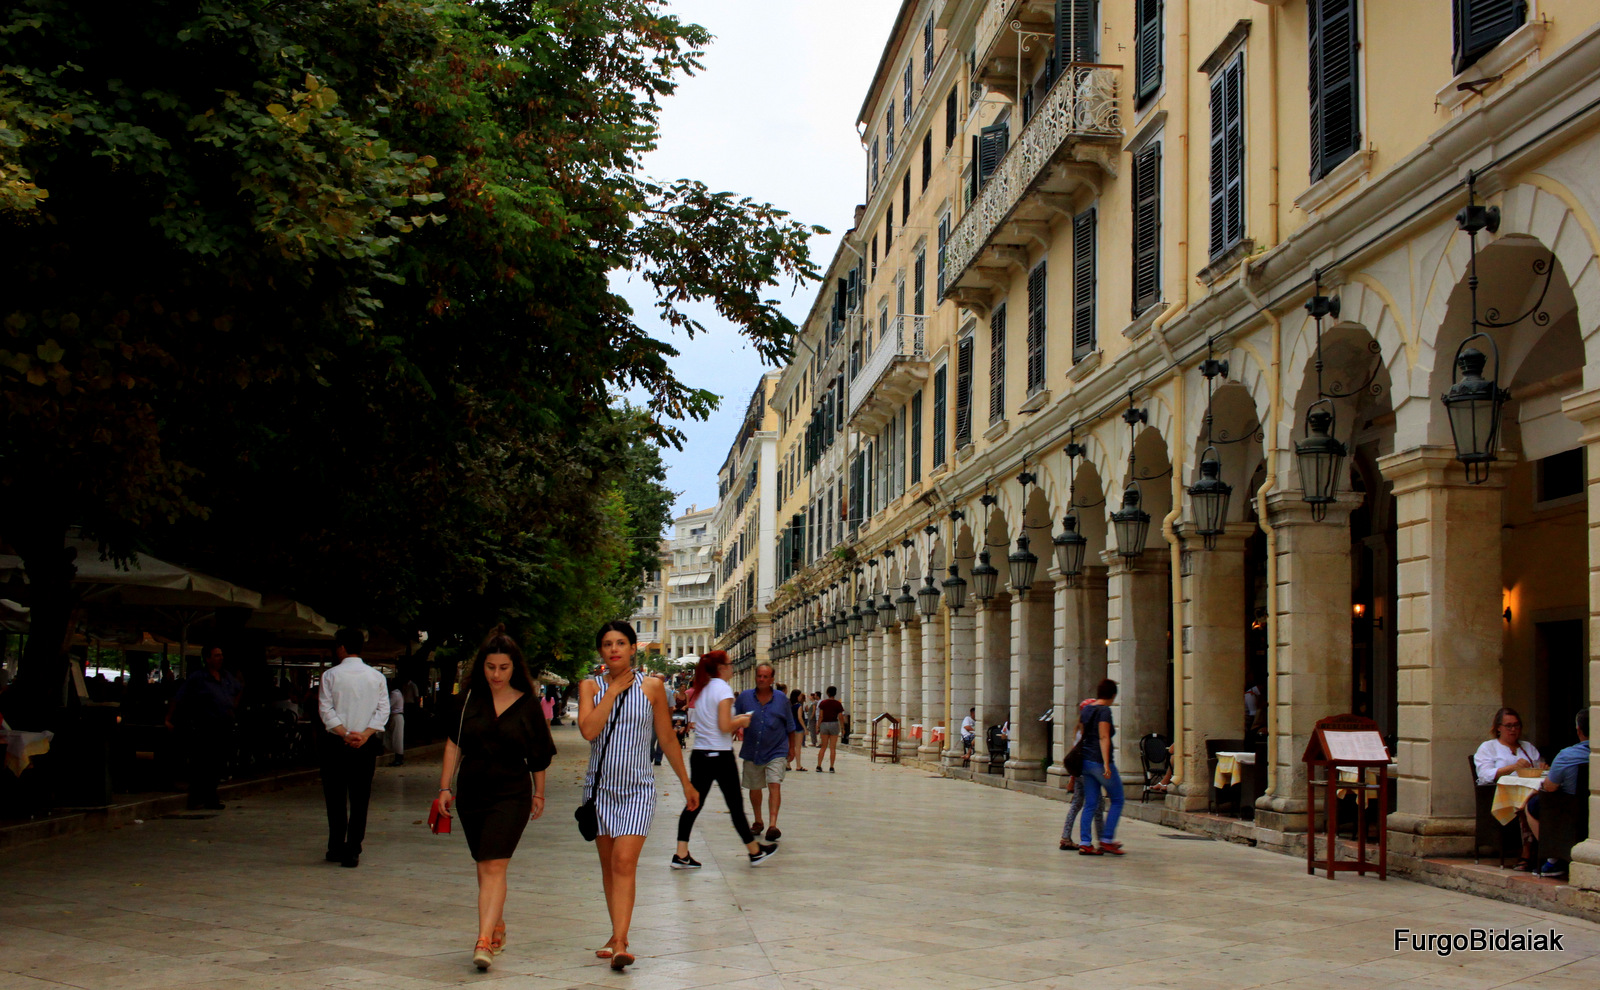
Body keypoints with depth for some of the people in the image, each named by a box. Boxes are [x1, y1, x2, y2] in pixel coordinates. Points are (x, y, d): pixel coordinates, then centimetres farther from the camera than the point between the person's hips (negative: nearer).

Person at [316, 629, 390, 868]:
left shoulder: (330, 675, -4)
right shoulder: (377, 677, 3)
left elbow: (326, 710, -10)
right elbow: (383, 711, -3)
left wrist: (344, 734, -12)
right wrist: (364, 734, -9)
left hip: (335, 743, -1)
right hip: (366, 746, 1)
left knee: (336, 797, 11)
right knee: (360, 799, 4)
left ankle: (336, 848, 17)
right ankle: (352, 852, 0)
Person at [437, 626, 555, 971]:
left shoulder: (528, 705, -3)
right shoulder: (470, 699, 1)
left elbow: (539, 755, 7)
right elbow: (454, 744, 5)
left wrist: (538, 794, 14)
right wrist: (445, 787, 0)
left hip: (511, 795, -3)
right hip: (471, 793, 3)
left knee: (494, 867, -14)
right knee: (483, 866, 13)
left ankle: (484, 941, -20)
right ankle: (498, 928, 32)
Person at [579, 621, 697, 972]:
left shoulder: (651, 687, 0)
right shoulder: (591, 687, 2)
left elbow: (667, 738, 8)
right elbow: (588, 730, -16)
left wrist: (686, 783, 12)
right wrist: (613, 690, -13)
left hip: (638, 789, -2)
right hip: (600, 787, 2)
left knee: (624, 863, -15)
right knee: (608, 867, 10)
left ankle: (619, 944, -21)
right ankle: (618, 935, 24)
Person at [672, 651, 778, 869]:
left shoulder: (700, 689, 11)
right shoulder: (722, 688, -12)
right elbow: (725, 727, -19)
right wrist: (742, 722, 0)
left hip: (699, 754, 7)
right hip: (720, 755, -7)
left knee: (694, 803, 6)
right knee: (735, 805, 4)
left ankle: (681, 855, 1)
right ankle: (755, 852, 16)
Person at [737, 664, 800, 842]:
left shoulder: (781, 700, -1)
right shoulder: (745, 697, -2)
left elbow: (790, 726, 9)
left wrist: (792, 747, 12)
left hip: (776, 752, -2)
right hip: (752, 752, 2)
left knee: (775, 785, -17)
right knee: (754, 788, 14)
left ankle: (773, 825, -21)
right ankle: (758, 821, 34)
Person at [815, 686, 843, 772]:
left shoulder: (822, 703, -1)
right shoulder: (838, 704, -3)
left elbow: (820, 716, -3)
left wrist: (818, 727, 1)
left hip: (824, 724, 1)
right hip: (834, 724, -1)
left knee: (823, 747, 10)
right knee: (833, 748, 3)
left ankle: (818, 766, 2)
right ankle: (831, 767, 0)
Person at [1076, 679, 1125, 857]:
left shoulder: (1085, 709, 10)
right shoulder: (1104, 711, -13)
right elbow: (1104, 738, -19)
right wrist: (1106, 764, -22)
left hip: (1086, 761, 8)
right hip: (1100, 761, -8)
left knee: (1090, 804, 8)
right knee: (1117, 800, 6)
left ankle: (1084, 843, 4)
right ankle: (1107, 840, 3)